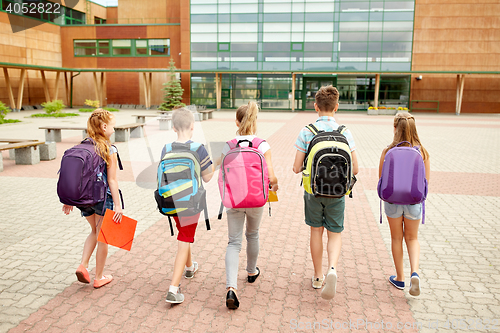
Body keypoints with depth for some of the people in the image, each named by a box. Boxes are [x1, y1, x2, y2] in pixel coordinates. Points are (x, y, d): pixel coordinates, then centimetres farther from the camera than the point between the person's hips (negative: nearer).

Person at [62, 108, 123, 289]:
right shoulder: (110, 150, -14)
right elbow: (111, 180, -16)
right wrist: (117, 205, -12)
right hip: (103, 198, -5)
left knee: (95, 232, 27)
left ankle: (83, 265, 13)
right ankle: (99, 277, 22)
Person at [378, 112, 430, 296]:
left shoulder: (388, 151, -13)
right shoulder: (422, 151, -8)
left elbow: (382, 178, -6)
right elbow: (426, 179, 0)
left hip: (393, 200, -1)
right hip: (414, 201, 1)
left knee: (396, 238, 16)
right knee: (412, 238, 20)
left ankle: (400, 278, 26)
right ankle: (415, 272, 1)